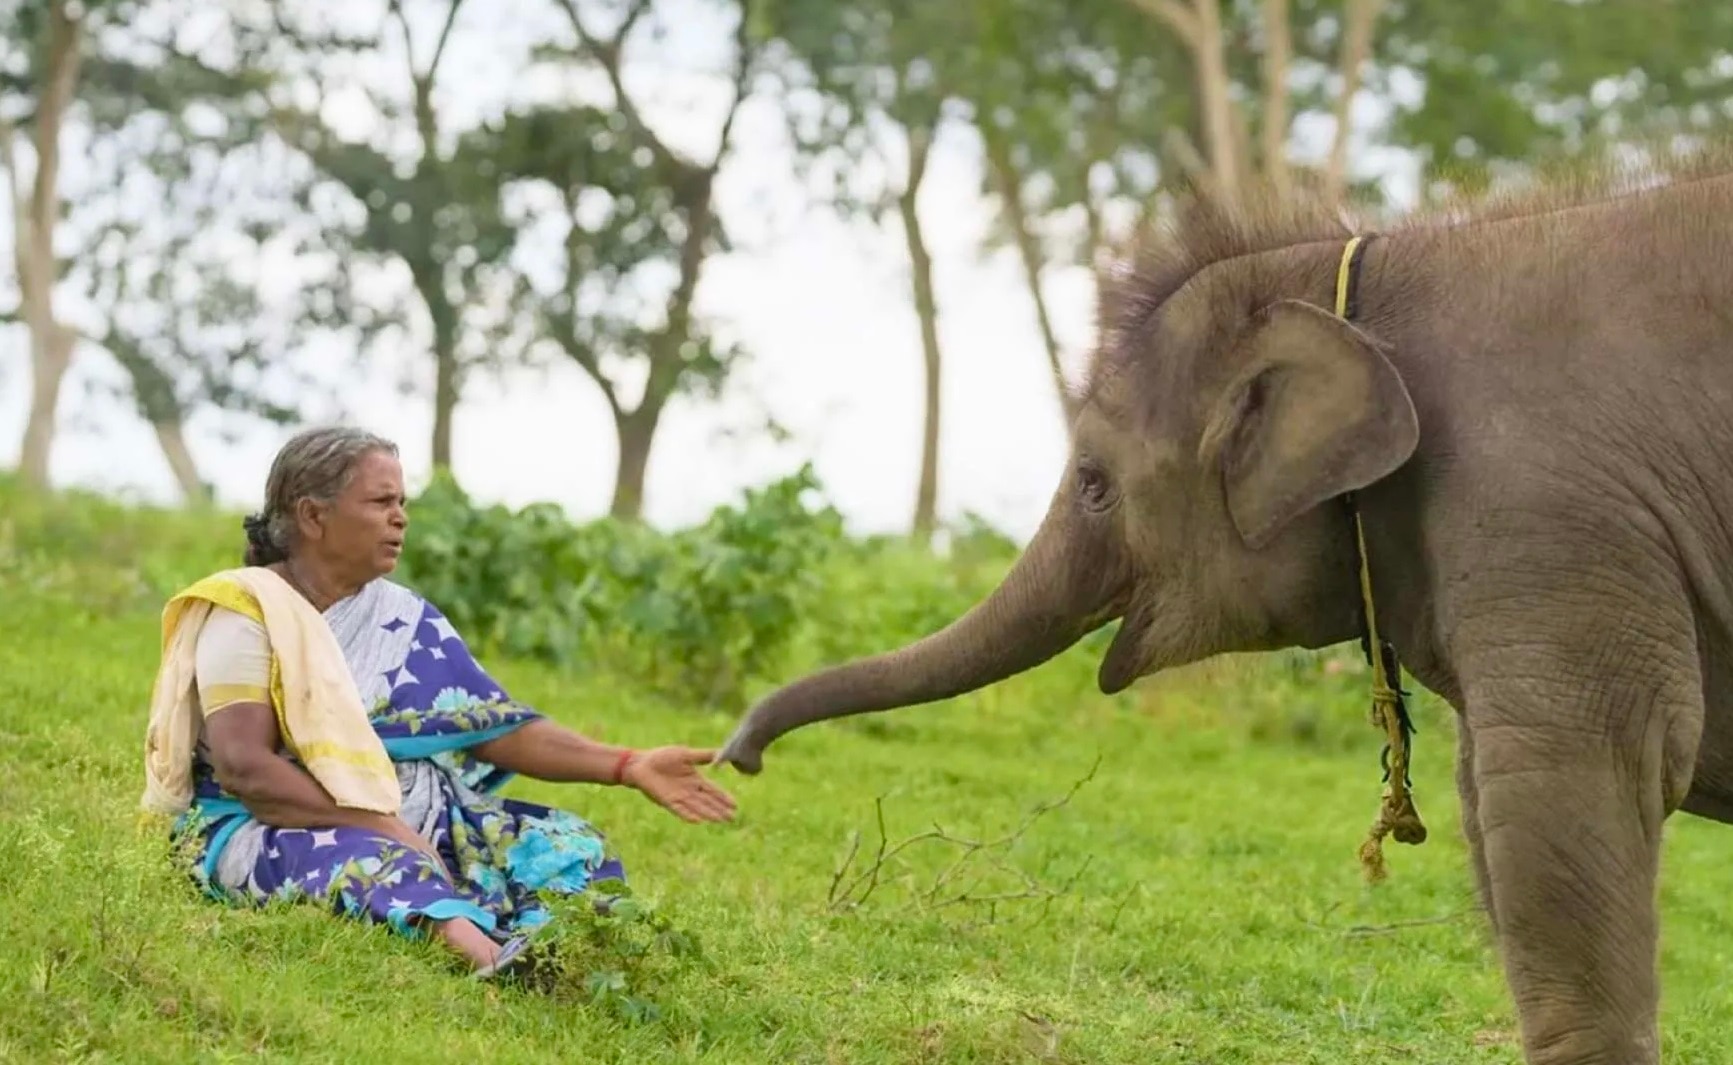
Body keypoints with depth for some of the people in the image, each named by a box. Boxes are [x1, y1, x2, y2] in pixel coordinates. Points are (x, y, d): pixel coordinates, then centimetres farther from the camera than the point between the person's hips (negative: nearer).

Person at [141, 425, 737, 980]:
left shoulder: (405, 618, 15)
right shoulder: (247, 611, -5)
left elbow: (496, 727, 8)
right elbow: (244, 766, -17)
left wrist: (628, 767, -4)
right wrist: (384, 827, -22)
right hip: (272, 828, -8)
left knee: (561, 846, -12)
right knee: (377, 866, -39)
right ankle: (501, 968, -68)